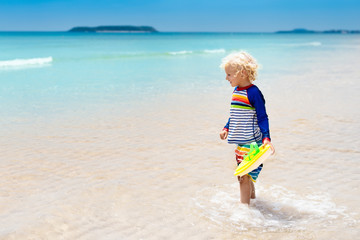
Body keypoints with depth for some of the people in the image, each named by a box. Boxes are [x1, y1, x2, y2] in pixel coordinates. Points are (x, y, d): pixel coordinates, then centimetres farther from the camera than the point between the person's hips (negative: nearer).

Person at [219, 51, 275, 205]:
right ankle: (252, 199, 38)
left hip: (251, 143, -9)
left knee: (245, 177, -10)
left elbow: (262, 117, -15)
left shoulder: (253, 93, -16)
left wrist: (266, 138, -23)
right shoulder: (236, 91, 10)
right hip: (240, 143, 9)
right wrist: (226, 128, 25)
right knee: (242, 176, 19)